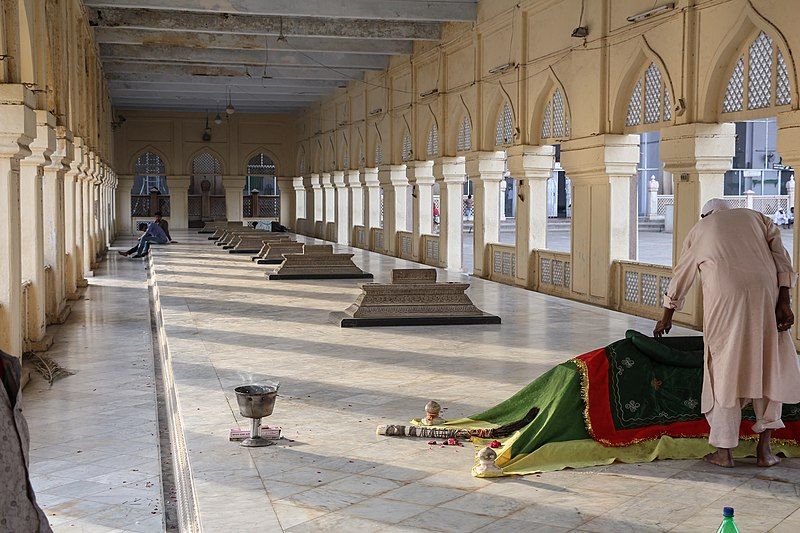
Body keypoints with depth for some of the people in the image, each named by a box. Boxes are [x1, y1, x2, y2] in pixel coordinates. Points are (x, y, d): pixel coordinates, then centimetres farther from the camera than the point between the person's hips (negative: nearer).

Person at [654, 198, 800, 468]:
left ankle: (724, 451, 9)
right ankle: (764, 448, 11)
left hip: (724, 297, -1)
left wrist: (666, 318, 43)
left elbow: (680, 279, 32)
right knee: (768, 369, 12)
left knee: (724, 373, 6)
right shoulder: (756, 218, 25)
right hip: (764, 293, 1)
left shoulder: (697, 231, 24)